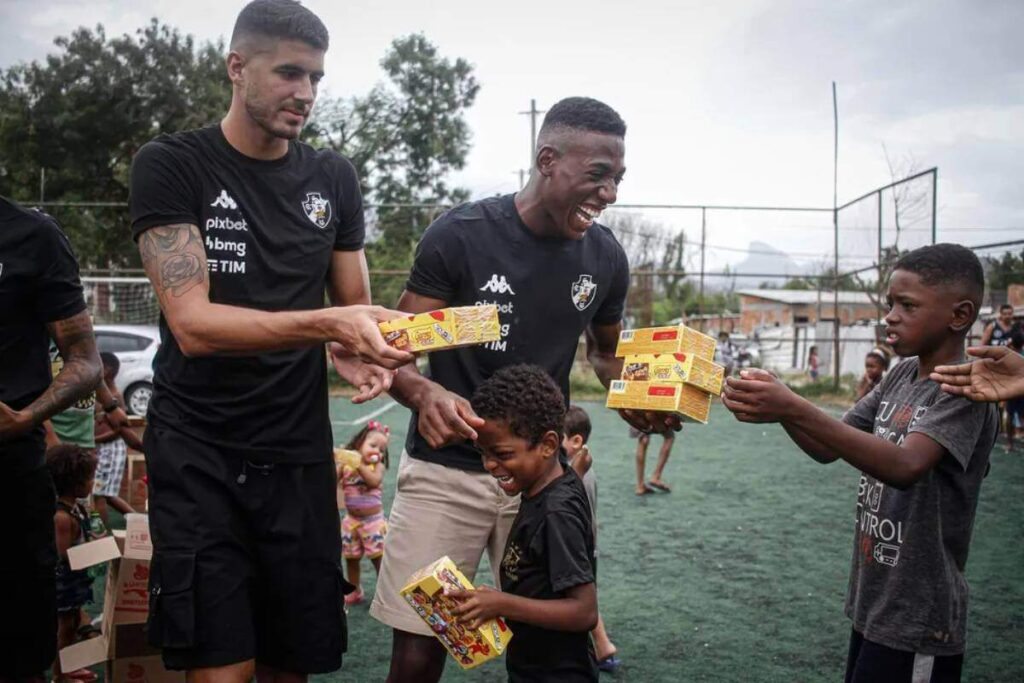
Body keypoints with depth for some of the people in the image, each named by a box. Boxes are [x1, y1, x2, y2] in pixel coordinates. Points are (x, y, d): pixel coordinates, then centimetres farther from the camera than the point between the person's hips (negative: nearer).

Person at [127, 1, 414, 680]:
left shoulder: (335, 177, 8)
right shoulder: (171, 164, -6)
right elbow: (192, 324, -17)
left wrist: (360, 353, -11)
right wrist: (328, 325, -31)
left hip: (300, 452, 4)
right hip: (198, 452, -4)